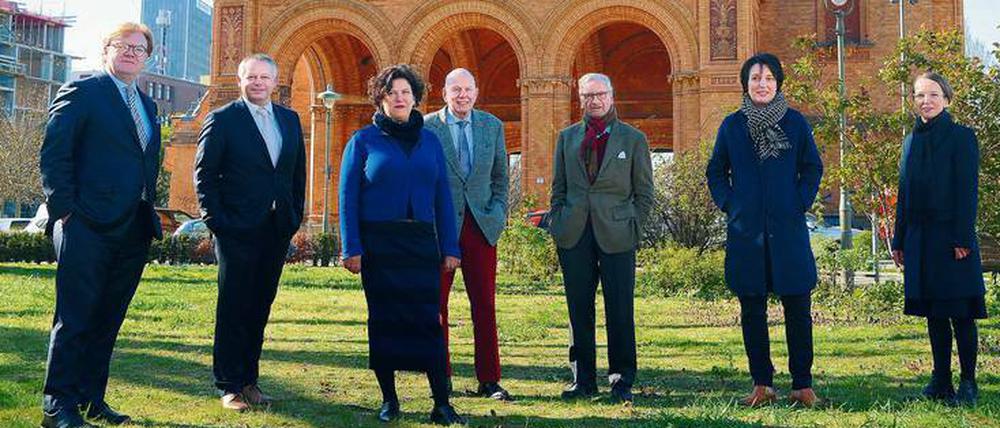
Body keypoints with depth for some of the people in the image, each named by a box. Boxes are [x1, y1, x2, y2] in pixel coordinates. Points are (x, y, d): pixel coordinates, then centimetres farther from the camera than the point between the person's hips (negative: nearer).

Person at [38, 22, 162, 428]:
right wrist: (64, 209, -13)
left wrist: (149, 212, 12)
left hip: (132, 231, 7)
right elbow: (53, 154, -7)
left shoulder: (146, 105, 20)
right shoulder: (81, 92, -2)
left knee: (107, 319, 11)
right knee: (75, 317, -5)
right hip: (89, 227, -7)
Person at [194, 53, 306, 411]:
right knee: (233, 308, 0)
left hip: (278, 230, 5)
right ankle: (230, 386, 6)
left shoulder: (290, 120, 12)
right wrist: (215, 220, -10)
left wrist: (295, 216, 8)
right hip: (237, 230, -5)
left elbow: (298, 172, 16)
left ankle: (249, 379, 19)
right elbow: (204, 173, -4)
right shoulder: (222, 120, -2)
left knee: (259, 307, 10)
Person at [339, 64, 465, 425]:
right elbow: (348, 196, 0)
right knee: (383, 320, 4)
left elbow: (442, 196, 10)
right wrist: (351, 248, -9)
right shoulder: (364, 140, 3)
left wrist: (450, 247, 4)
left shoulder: (429, 141, 11)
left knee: (429, 320, -4)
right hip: (378, 243, -1)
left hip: (422, 243, 1)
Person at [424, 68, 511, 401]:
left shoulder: (492, 126, 9)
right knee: (436, 302, 4)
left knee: (485, 303, 3)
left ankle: (489, 380, 8)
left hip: (481, 223, 2)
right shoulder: (427, 127, -1)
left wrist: (499, 210, 7)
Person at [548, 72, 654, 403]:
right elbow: (559, 187, 16)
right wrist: (558, 226, 6)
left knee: (620, 311, -1)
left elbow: (644, 193, 6)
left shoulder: (633, 139, 6)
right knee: (579, 311, 6)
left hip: (616, 236, -2)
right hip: (574, 236, 3)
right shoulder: (567, 137, 13)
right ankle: (583, 380, 14)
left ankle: (622, 381, 8)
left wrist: (633, 229, -2)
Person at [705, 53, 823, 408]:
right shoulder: (732, 125, 6)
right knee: (752, 310, 4)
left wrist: (801, 203, -1)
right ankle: (762, 384, 13)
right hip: (746, 231, 1)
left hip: (788, 230, -1)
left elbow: (813, 168, 9)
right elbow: (715, 172, 14)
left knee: (797, 308, 0)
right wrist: (728, 204, 3)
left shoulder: (795, 122, 3)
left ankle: (803, 384, 9)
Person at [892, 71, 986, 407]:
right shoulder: (912, 141, 13)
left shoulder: (961, 137, -3)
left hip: (952, 238, -5)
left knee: (961, 313, -2)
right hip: (920, 238, 6)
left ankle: (968, 384, 5)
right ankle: (941, 380, 15)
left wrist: (963, 239, -15)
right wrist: (899, 241, 12)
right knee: (933, 312, 9)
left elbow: (968, 191, -8)